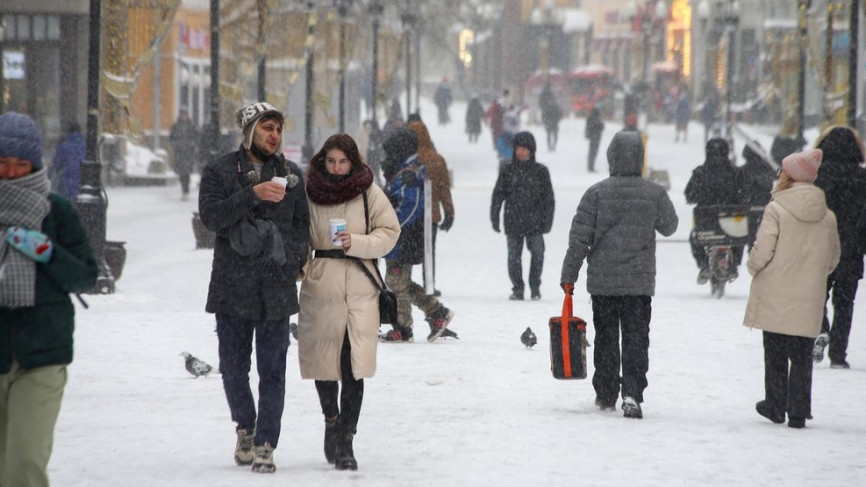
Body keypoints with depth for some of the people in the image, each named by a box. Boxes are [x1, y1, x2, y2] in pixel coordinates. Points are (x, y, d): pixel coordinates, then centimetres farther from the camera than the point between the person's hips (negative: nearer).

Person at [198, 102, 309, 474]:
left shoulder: (291, 175, 12)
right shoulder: (220, 170, 2)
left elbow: (302, 223, 15)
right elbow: (210, 215, -11)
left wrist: (294, 258, -1)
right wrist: (253, 195, -21)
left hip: (277, 287, 1)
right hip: (233, 286, -1)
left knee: (272, 370, -3)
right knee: (233, 367, 6)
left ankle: (265, 444, 1)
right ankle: (245, 427, 29)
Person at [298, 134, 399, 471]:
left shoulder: (369, 194, 1)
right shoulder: (309, 193, 4)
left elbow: (389, 233, 3)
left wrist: (356, 242, -12)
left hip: (360, 289, -1)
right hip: (321, 288, 1)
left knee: (353, 369, -6)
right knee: (323, 359, 6)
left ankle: (345, 442, -1)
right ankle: (332, 421, 33)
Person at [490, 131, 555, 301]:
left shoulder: (541, 171, 1)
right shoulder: (507, 170, 3)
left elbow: (548, 198, 4)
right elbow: (498, 194, 5)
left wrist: (547, 220, 0)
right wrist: (494, 217, 0)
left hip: (534, 222, -1)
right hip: (513, 222, 1)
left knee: (537, 254, 2)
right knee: (514, 256, 4)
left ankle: (535, 287, 18)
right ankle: (517, 288, 15)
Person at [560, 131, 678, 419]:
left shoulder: (596, 193, -8)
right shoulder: (655, 194, -5)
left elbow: (579, 238, -7)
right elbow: (669, 227, 13)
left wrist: (569, 275, 1)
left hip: (602, 281, 0)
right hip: (640, 282, 0)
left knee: (605, 338, 12)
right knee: (636, 337, 1)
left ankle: (606, 395, 19)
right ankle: (632, 393, -14)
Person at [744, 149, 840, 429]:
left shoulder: (777, 209, -11)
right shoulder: (827, 216, 2)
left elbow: (763, 250, -15)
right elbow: (832, 258, 10)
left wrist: (753, 267, 6)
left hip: (775, 298, -3)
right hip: (808, 301, 3)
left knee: (775, 354, 10)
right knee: (802, 356, 8)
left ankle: (775, 406, 16)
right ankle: (798, 413, 5)